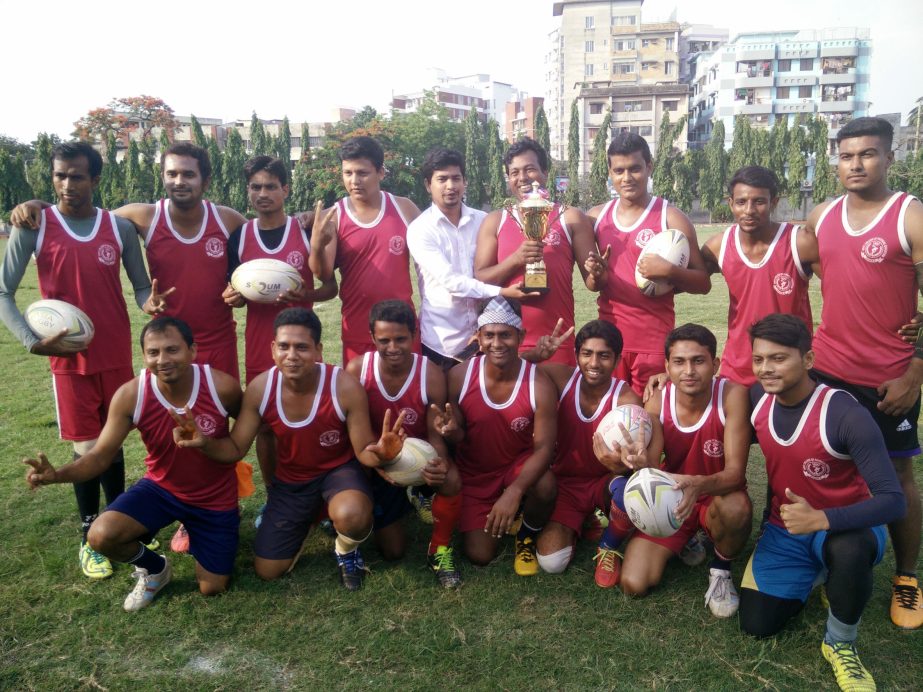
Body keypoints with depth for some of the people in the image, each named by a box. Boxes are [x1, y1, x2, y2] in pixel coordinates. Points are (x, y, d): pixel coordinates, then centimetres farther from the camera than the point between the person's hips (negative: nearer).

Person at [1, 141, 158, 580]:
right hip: (69, 360, -2)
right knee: (87, 448, 3)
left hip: (118, 357, 2)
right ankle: (90, 536, 20)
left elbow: (140, 285, 5)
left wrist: (149, 302, -19)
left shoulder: (119, 227, -1)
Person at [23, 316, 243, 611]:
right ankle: (154, 568, 11)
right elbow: (101, 455, -17)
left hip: (215, 497, -1)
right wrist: (57, 474, -35)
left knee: (212, 588, 5)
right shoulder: (129, 396, -23)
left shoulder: (223, 387, -27)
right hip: (161, 488, 1)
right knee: (101, 536, -25)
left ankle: (192, 527, 37)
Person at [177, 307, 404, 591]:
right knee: (267, 571, 6)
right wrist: (205, 443, -31)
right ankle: (311, 517, 35)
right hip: (290, 480, 3)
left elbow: (363, 451, -19)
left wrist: (379, 453, -45)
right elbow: (235, 448, -8)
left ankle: (346, 551, 2)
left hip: (339, 469, -3)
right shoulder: (259, 389, -19)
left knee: (351, 516, -39)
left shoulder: (346, 387, -27)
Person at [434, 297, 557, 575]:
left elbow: (544, 447, -22)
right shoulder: (459, 376, -20)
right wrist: (452, 432, -35)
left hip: (518, 465, -1)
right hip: (473, 473, 1)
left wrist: (514, 493, -37)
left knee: (544, 488, -34)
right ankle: (496, 517, 30)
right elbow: (460, 437, -8)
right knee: (479, 555, -5)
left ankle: (527, 536, 2)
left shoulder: (539, 384, -23)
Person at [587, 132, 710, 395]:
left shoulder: (671, 218, -4)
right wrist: (596, 276, -8)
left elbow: (703, 282, -3)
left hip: (654, 341, -3)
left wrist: (669, 271, -21)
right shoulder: (596, 217, 7)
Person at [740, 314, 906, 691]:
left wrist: (821, 519, -42)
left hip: (844, 527, -4)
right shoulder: (756, 400, -11)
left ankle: (840, 645, -10)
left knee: (848, 550, -40)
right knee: (756, 624, -4)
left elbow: (893, 501, -30)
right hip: (785, 530, 5)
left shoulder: (845, 415, -27)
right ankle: (820, 574, 24)